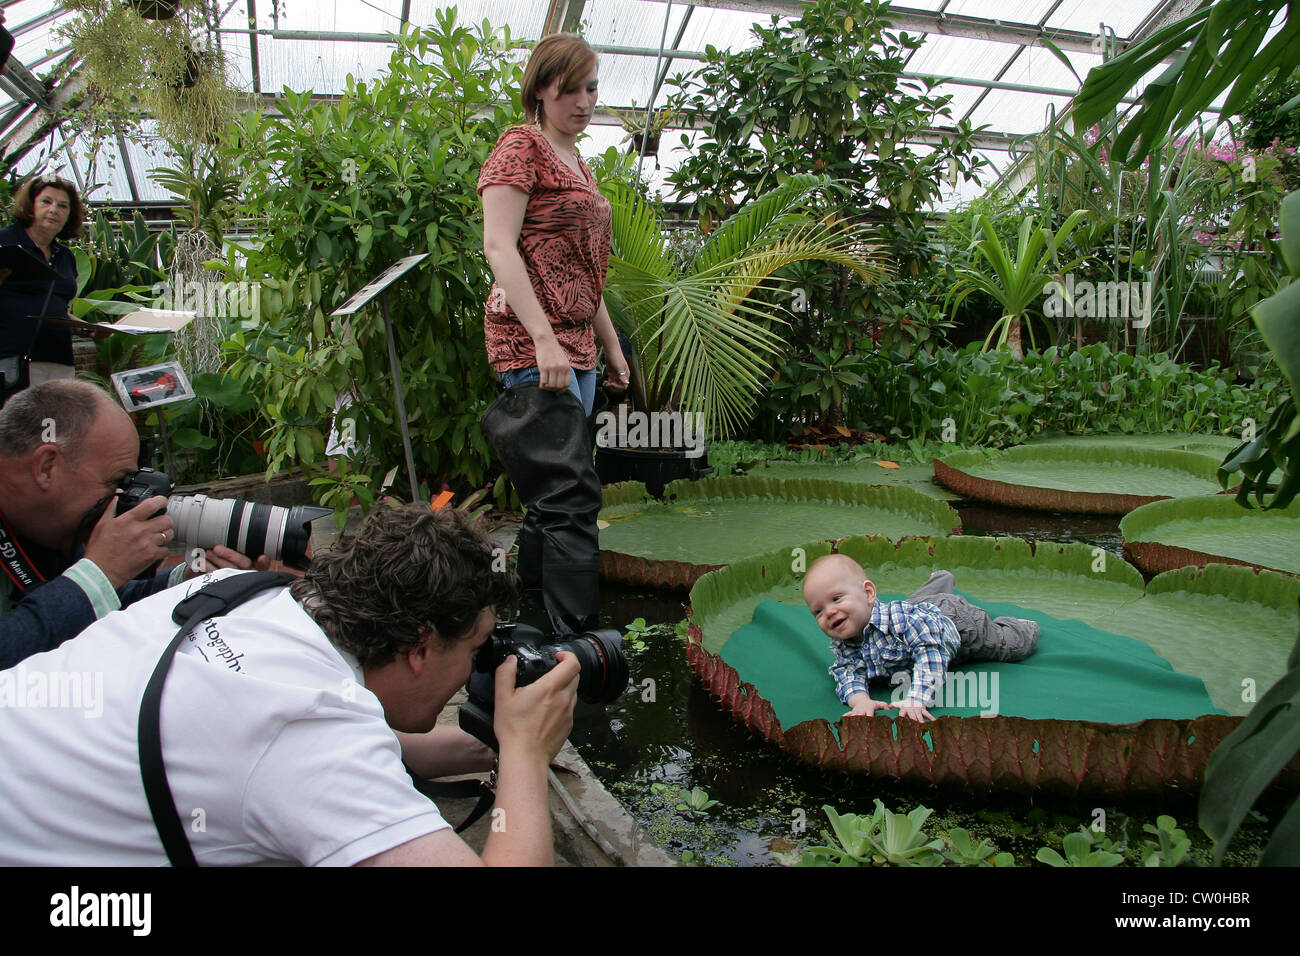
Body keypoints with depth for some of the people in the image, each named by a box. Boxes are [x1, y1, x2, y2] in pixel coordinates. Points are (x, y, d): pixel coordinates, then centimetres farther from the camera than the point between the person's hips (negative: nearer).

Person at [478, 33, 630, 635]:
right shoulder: (521, 146, -3)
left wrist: (611, 346, 24)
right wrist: (544, 339, -22)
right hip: (533, 344, -9)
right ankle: (580, 641, -11)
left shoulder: (579, 166, 24)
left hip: (575, 346, 9)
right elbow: (498, 246, -14)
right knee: (572, 495, -14)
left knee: (549, 496, 11)